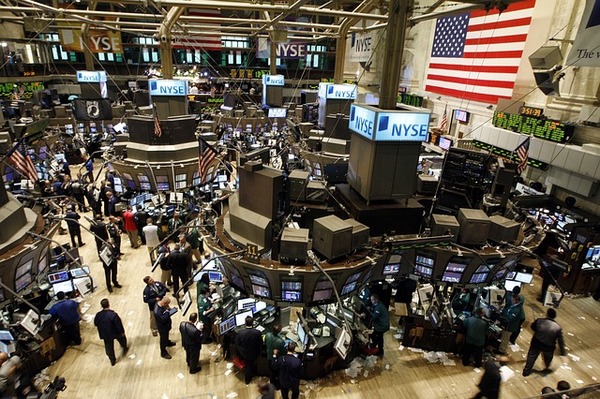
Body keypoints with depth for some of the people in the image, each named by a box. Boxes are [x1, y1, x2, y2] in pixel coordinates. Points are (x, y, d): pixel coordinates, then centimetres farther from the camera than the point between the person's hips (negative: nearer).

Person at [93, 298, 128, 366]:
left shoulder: (98, 315, -18)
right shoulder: (113, 314, -32)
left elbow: (95, 323, 1)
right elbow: (119, 325, -23)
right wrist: (122, 332, -7)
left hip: (105, 334, 3)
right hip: (115, 333, -3)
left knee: (109, 347, 22)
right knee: (122, 338, 29)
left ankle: (112, 360, 37)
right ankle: (125, 349, 52)